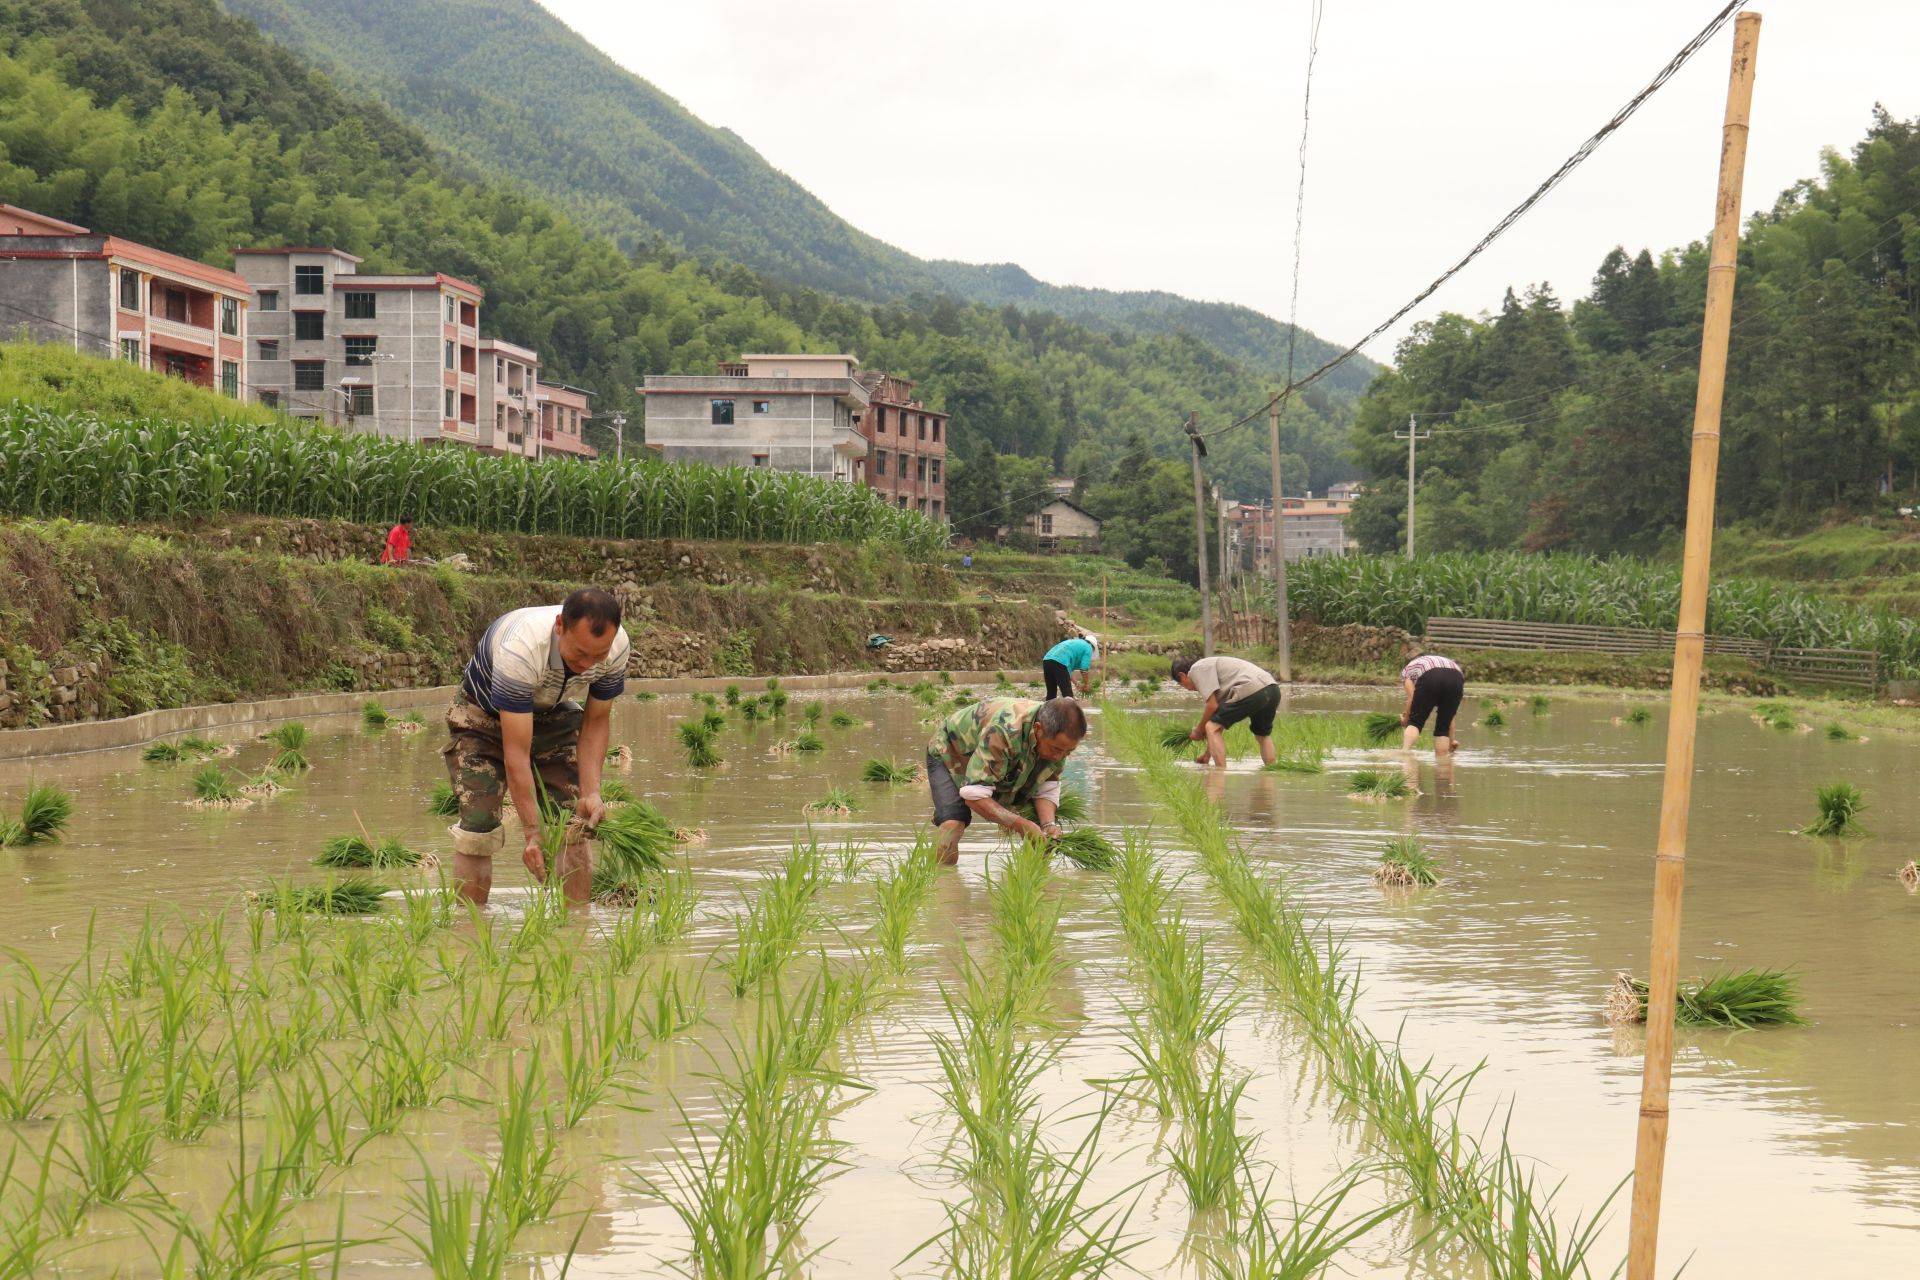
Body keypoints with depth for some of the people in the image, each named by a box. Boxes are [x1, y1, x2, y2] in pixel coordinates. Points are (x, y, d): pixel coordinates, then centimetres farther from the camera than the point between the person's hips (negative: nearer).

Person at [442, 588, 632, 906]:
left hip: (554, 717, 4)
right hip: (485, 717, -4)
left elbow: (596, 721, -9)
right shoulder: (519, 649, -42)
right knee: (477, 831, -16)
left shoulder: (617, 646, -26)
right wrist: (533, 833, -40)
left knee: (574, 828, -7)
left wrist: (591, 793, -21)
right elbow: (516, 754, -39)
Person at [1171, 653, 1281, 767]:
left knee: (1212, 728, -2)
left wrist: (1198, 731, 12)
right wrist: (1208, 753, 39)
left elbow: (1213, 706, -4)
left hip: (1251, 690, -10)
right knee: (1263, 736, 31)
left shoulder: (1196, 669, 6)